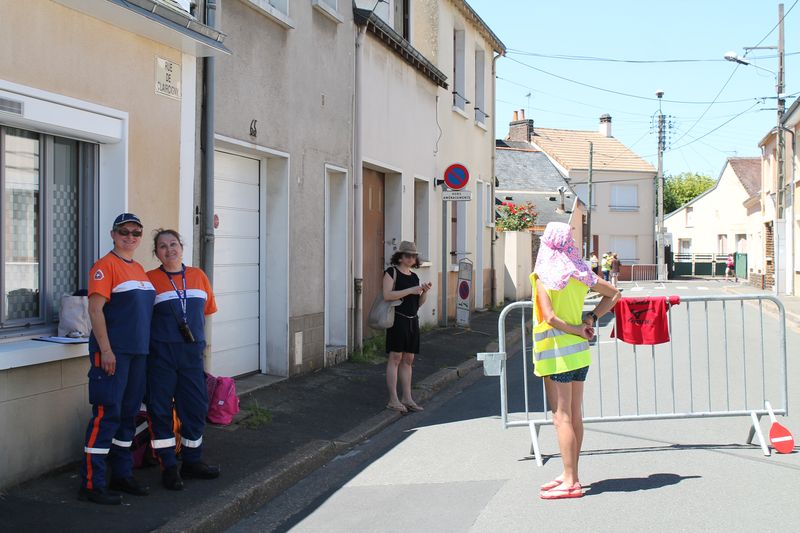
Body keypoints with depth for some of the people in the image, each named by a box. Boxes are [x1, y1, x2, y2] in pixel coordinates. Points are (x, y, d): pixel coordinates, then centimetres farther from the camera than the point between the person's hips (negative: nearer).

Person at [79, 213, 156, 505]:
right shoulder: (106, 265, -9)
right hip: (112, 352, -8)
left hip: (137, 352, 8)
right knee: (107, 414, -7)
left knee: (128, 413, 14)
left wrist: (145, 347, 17)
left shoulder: (139, 269, 16)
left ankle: (122, 475, 24)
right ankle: (91, 483, -1)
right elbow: (95, 309, -16)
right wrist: (106, 350, -20)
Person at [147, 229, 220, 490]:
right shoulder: (150, 279, -1)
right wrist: (164, 331, -7)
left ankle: (192, 461, 22)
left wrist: (194, 332, 8)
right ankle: (168, 466, 10)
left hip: (192, 351, 4)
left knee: (196, 406, 7)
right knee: (160, 408, 0)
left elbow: (207, 310, 15)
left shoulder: (198, 275, 11)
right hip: (161, 352, -4)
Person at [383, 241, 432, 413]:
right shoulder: (392, 272, -4)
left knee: (408, 359, 8)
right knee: (395, 357, -7)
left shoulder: (414, 276, 16)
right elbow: (387, 295, -17)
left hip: (413, 321, 7)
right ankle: (393, 400, -6)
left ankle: (407, 398, 12)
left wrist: (425, 292, -1)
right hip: (398, 319, -7)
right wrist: (410, 290, -19)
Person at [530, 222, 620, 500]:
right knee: (575, 415, 12)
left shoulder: (543, 276, -12)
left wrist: (577, 329, -7)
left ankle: (570, 482, -3)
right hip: (579, 351, 7)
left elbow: (550, 317, -20)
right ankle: (570, 475, 20)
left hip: (556, 352, -7)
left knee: (561, 416, -4)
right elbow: (614, 293, 16)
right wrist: (592, 318, 8)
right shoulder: (581, 273, 6)